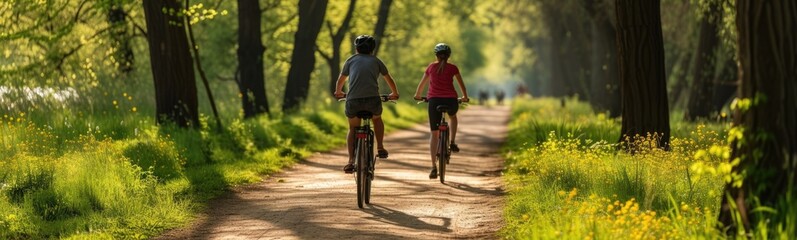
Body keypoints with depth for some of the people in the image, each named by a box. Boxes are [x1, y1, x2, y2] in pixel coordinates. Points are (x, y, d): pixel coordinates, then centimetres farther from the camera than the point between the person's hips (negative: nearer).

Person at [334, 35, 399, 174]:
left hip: (353, 101, 0)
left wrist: (338, 92, 54)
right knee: (377, 119, 33)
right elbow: (389, 79, 34)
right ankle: (380, 148, 22)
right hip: (373, 100, 0)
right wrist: (394, 94, 53)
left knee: (353, 129, 20)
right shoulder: (376, 61, 20)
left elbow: (341, 80, 34)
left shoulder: (351, 60, 20)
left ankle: (351, 161, 5)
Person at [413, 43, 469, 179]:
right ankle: (453, 143, 21)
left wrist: (417, 96, 41)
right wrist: (465, 97, 34)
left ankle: (433, 167, -5)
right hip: (450, 100, 0)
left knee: (434, 134, 6)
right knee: (453, 116, 37)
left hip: (434, 100, 0)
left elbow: (422, 83, 23)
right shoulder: (452, 68, 7)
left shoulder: (431, 67, 11)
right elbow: (461, 85, 16)